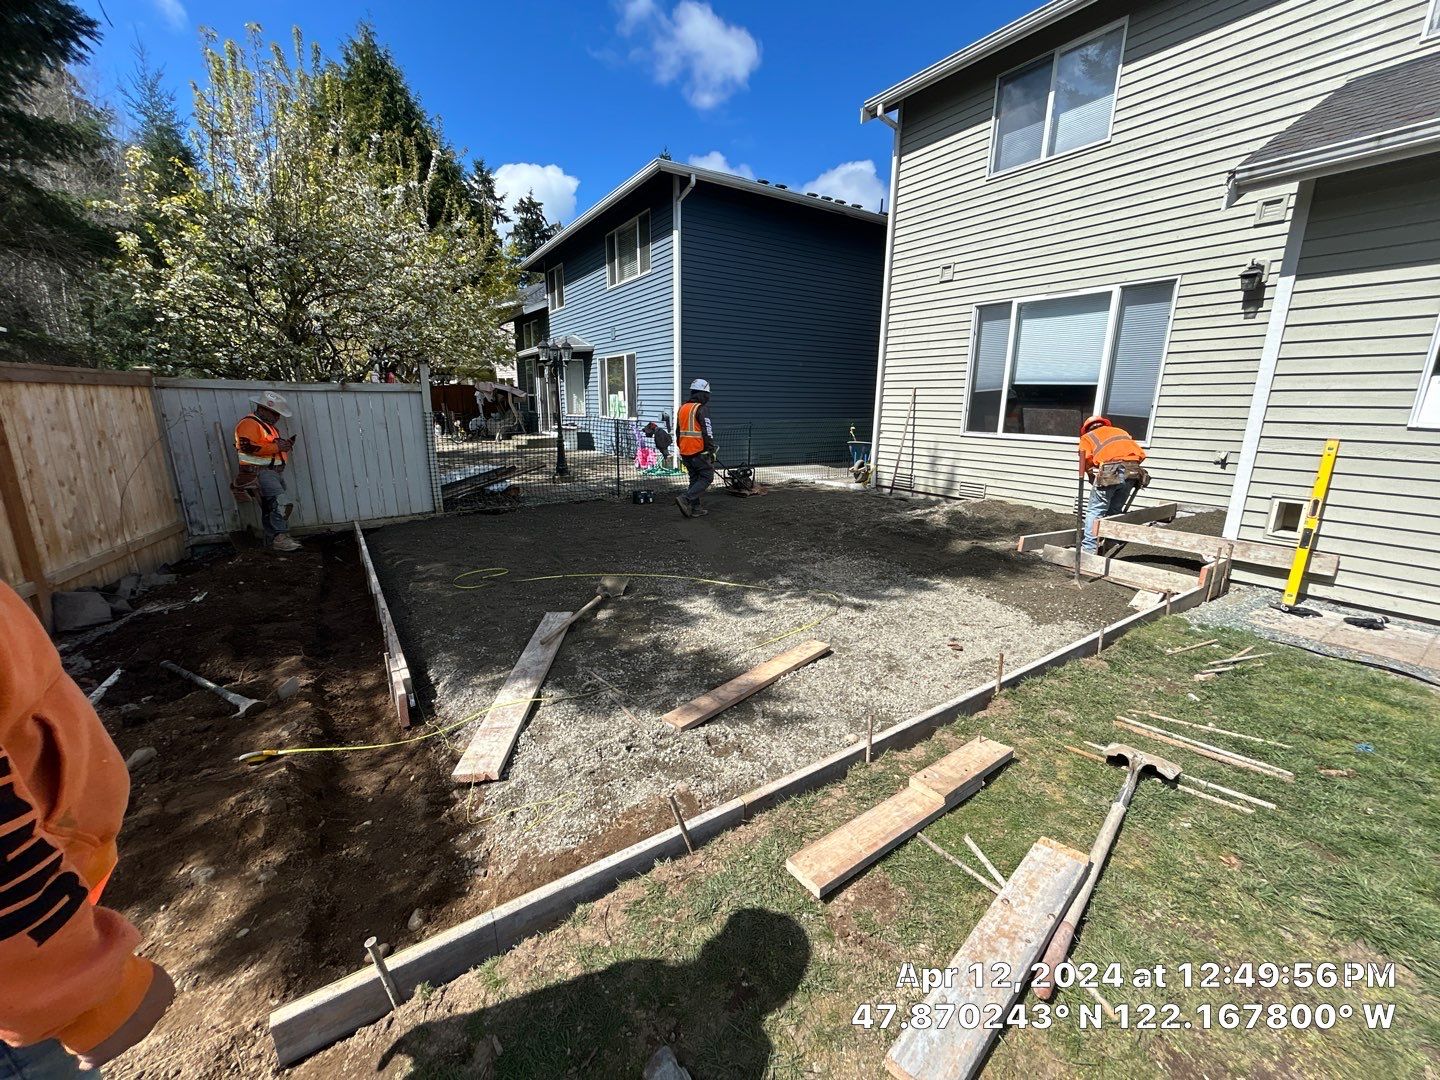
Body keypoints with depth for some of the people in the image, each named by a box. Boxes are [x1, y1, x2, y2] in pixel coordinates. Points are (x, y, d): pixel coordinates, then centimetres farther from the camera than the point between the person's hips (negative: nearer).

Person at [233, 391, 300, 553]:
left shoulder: (268, 425, 23)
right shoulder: (249, 423, -9)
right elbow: (248, 446, -23)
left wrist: (286, 445, 9)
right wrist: (276, 446, -20)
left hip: (275, 471, 10)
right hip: (260, 472, -10)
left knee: (270, 507, 11)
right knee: (280, 503, -21)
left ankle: (272, 541, 16)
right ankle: (280, 538, -23)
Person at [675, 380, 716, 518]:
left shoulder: (682, 408, 14)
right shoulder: (702, 409, -11)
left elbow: (678, 431, 20)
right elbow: (708, 432, -16)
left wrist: (680, 448, 27)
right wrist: (712, 451, -11)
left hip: (685, 452, 8)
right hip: (699, 451, -8)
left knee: (694, 478, 15)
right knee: (707, 477, 0)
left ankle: (695, 509, 14)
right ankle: (686, 499, -14)